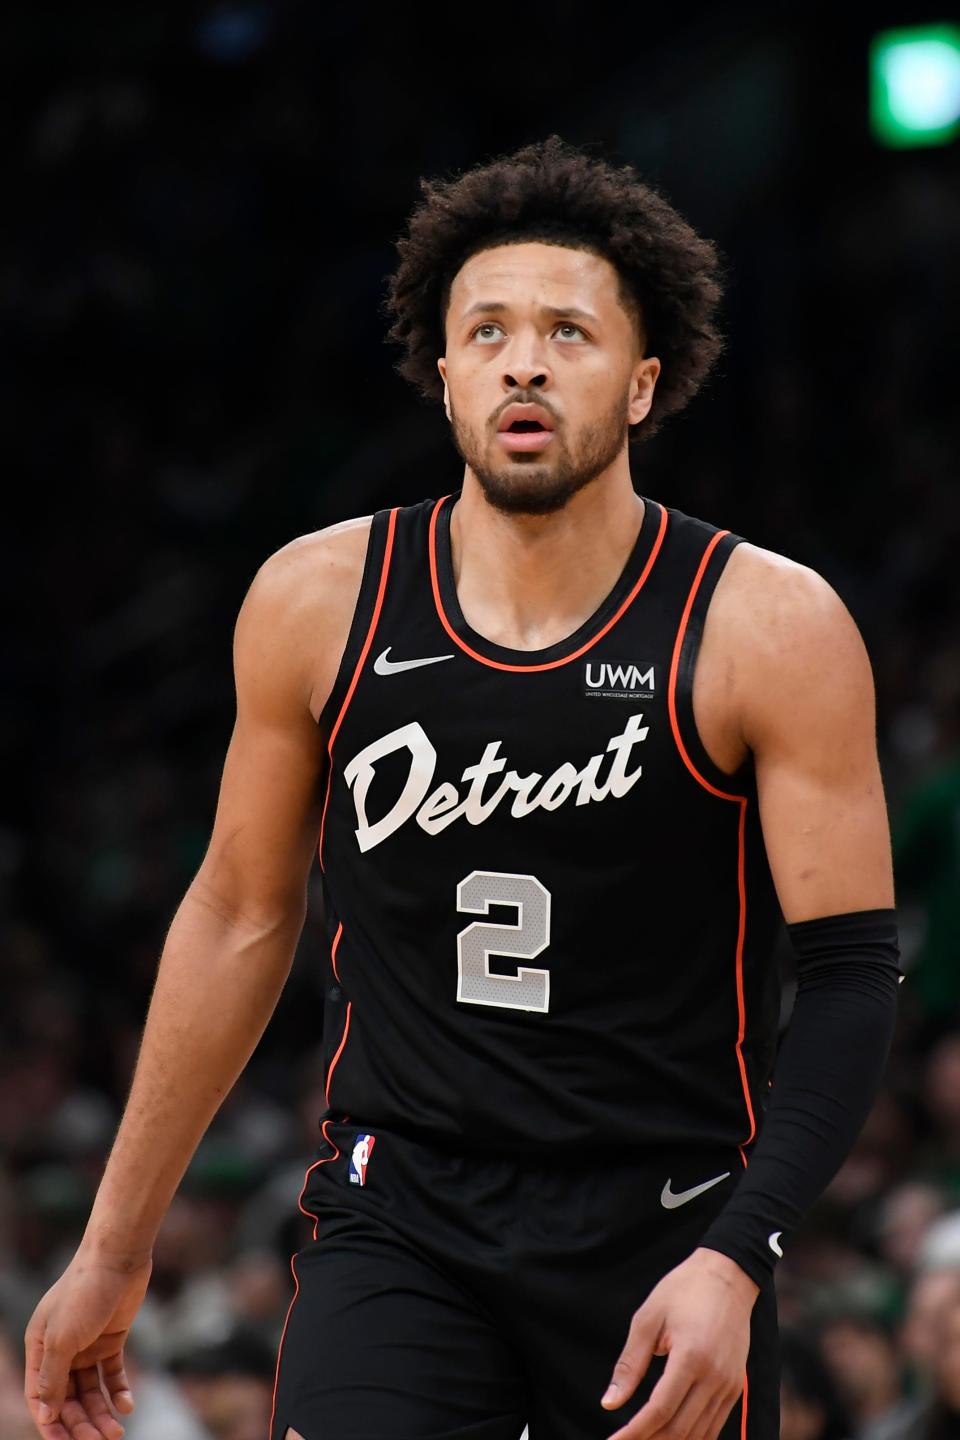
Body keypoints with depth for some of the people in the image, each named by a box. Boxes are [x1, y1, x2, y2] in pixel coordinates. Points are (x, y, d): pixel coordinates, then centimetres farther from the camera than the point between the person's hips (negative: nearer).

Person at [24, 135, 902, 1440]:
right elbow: (240, 919, 12)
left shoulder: (772, 628, -7)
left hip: (668, 1226, -1)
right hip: (399, 1222, 1)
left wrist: (735, 1264, -22)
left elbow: (849, 977, -8)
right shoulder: (317, 603, 1)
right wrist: (116, 1248, 15)